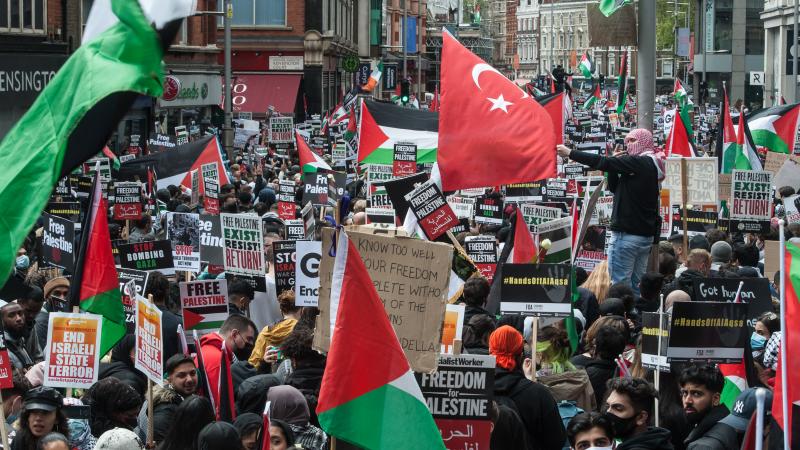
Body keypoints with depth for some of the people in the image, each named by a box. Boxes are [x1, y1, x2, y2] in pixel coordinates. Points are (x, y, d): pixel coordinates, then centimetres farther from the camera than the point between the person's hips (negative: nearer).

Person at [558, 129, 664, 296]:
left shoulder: (640, 163, -12)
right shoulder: (651, 166, 18)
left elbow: (602, 163, -16)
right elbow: (614, 187, 19)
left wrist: (570, 153, -10)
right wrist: (615, 163, 4)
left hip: (628, 233, -10)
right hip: (646, 235, 10)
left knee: (619, 284, -10)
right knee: (635, 285, 11)